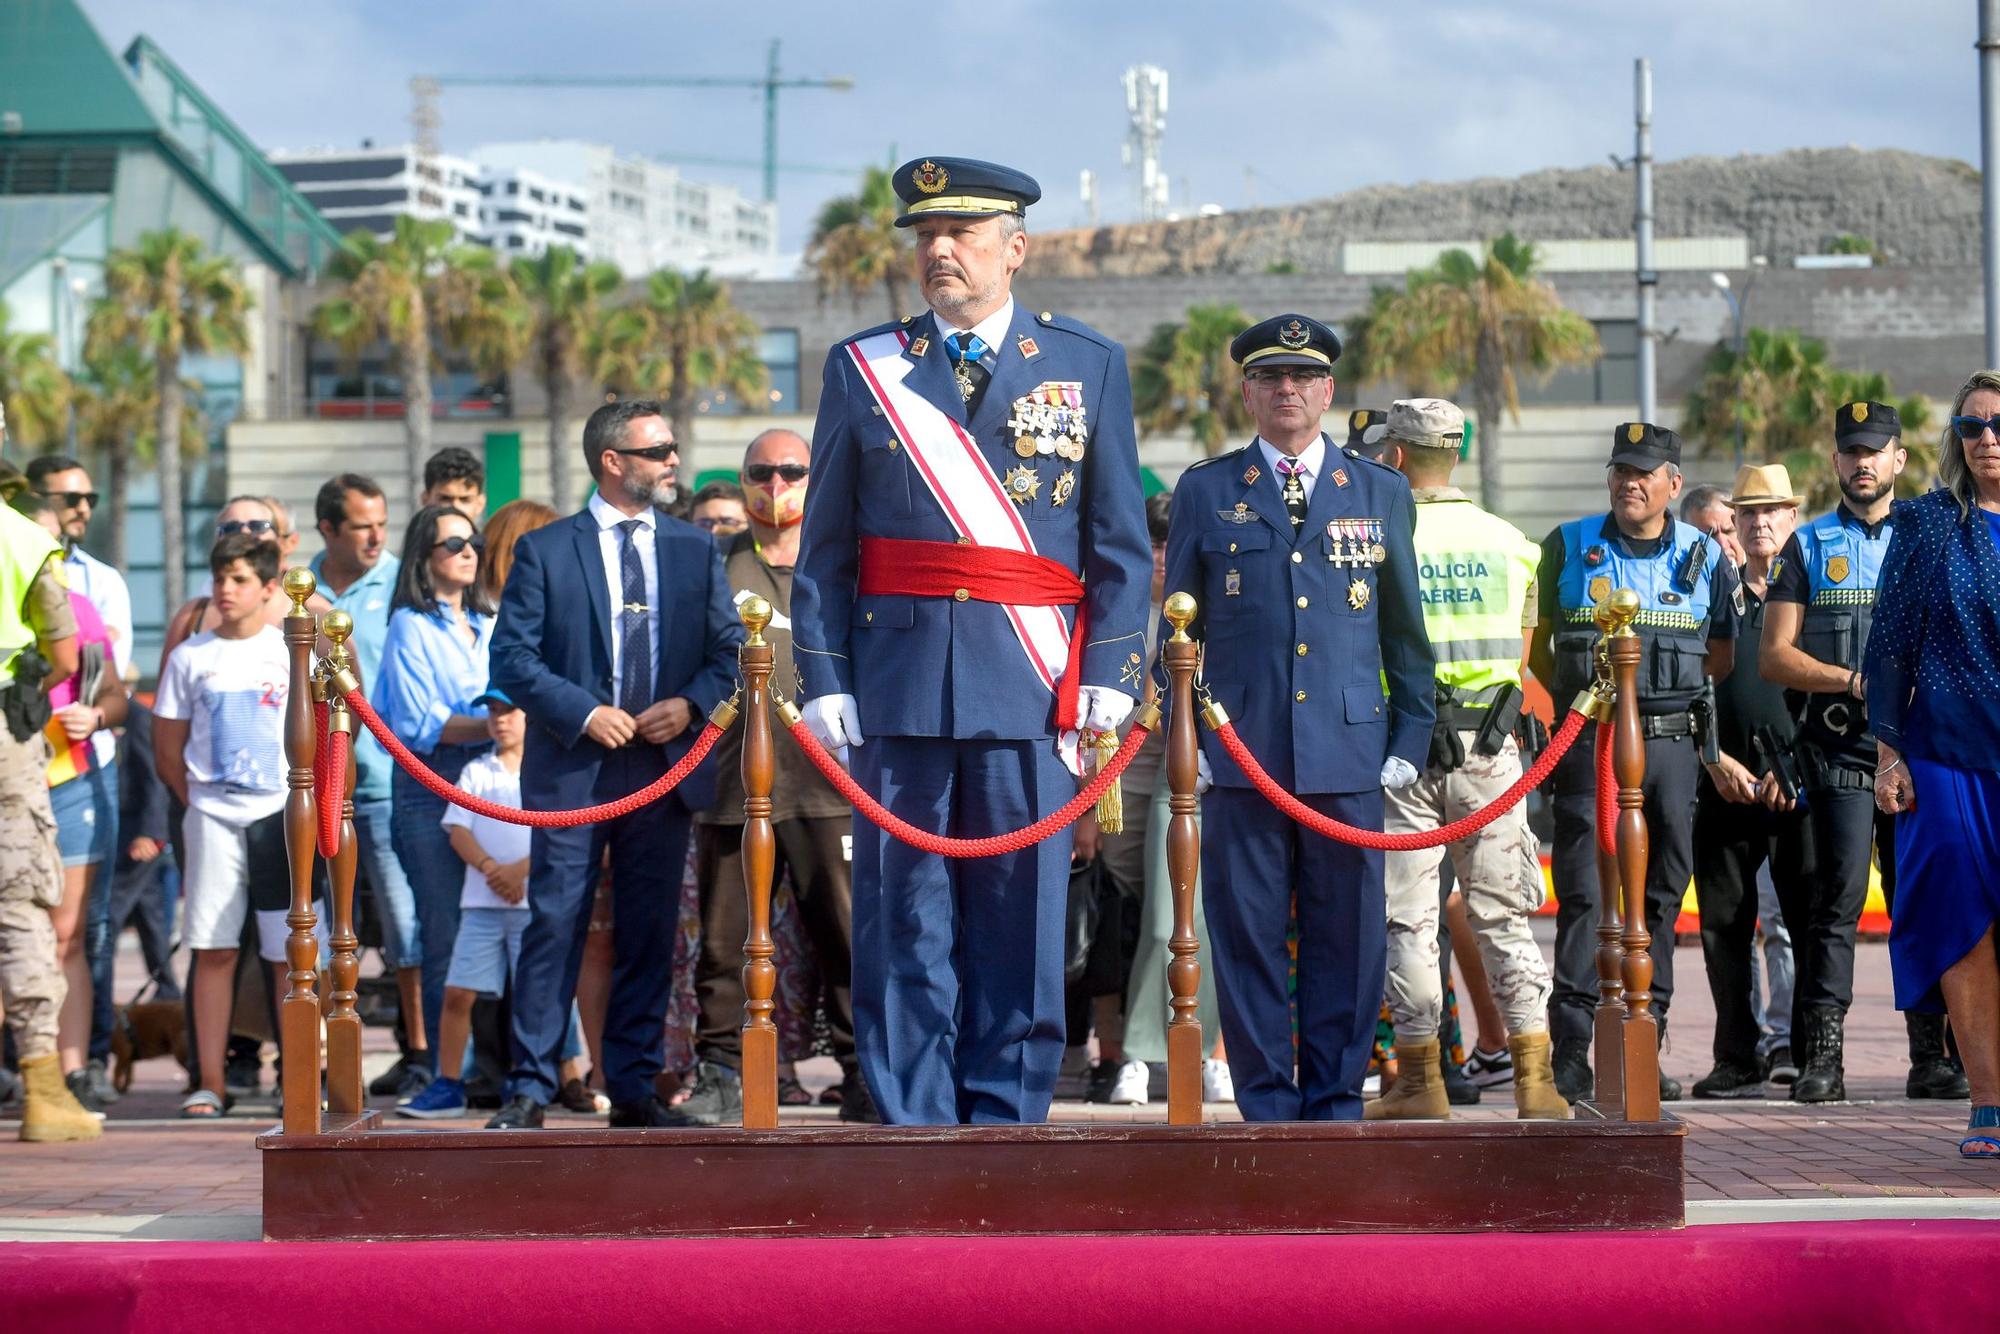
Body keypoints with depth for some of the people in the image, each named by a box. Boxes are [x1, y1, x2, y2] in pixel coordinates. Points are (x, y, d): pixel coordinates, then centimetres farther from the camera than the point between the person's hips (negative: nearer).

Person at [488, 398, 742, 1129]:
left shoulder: (695, 550, 12)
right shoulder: (545, 550, 2)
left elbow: (727, 650, 11)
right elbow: (512, 656, -3)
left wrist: (691, 704, -8)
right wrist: (583, 712, -14)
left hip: (665, 764, 3)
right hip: (572, 767, -3)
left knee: (650, 933, 6)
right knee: (555, 926, -5)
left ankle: (635, 1088, 13)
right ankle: (529, 1089, -1)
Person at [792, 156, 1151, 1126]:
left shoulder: (1088, 367, 8)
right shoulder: (861, 368, 9)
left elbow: (1122, 545, 7)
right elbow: (824, 547, 8)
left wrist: (1108, 675, -3)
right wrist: (825, 681, -1)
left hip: (1031, 691, 0)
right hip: (898, 688, 0)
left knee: (1021, 929, 2)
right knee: (904, 928, 1)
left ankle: (1003, 1131, 9)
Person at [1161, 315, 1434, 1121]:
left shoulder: (1382, 494, 12)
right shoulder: (1205, 492, 9)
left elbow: (1406, 631, 14)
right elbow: (1178, 627, 11)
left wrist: (1410, 741, 7)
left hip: (1348, 753, 1)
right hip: (1240, 751, -1)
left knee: (1346, 936, 2)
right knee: (1246, 935, 0)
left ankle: (1335, 1103, 10)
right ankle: (1266, 1108, 7)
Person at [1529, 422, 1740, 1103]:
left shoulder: (1706, 556, 9)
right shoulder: (1568, 548, 5)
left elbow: (1724, 653, 17)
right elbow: (1535, 642, 14)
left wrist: (1668, 682, 8)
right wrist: (1574, 699, 8)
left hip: (1671, 742, 2)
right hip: (1589, 743, -2)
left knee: (1661, 895, 5)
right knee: (1584, 895, -9)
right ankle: (1570, 1053, -10)